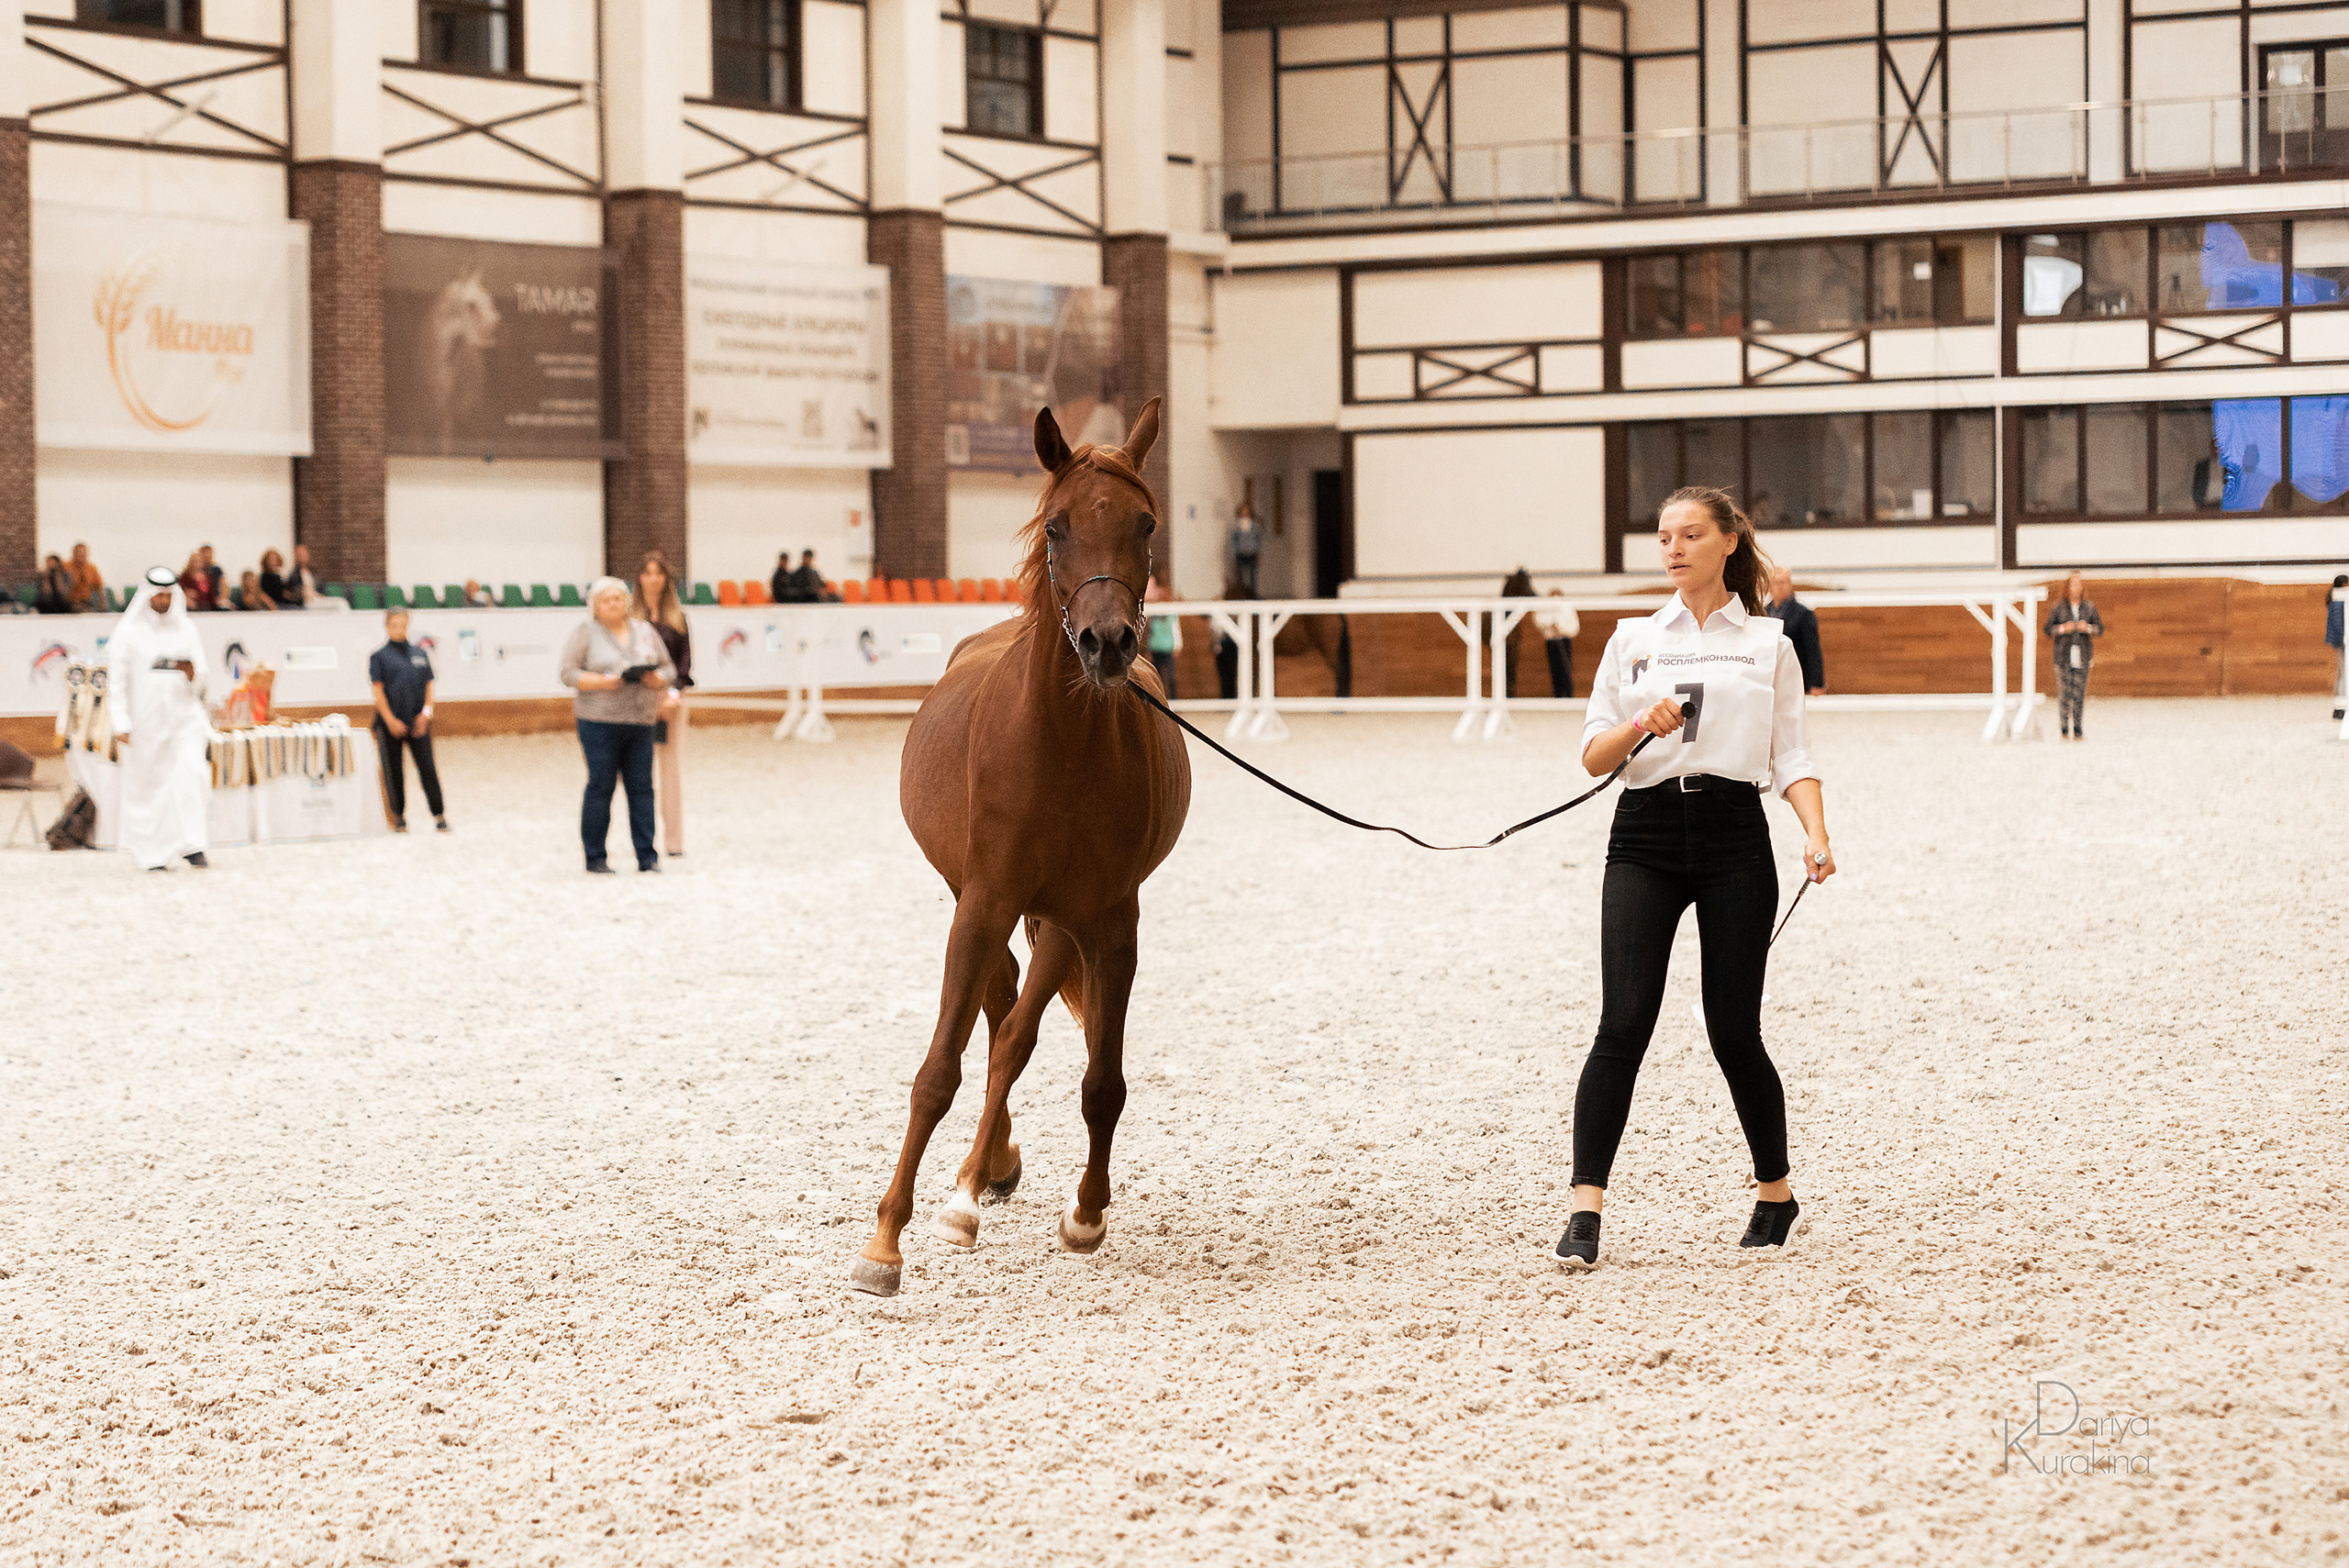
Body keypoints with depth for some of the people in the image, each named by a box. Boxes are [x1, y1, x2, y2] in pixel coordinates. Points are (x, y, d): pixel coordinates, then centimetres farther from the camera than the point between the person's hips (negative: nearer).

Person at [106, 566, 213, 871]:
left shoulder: (186, 629, 8)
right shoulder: (127, 631, -2)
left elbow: (201, 677, 10)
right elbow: (116, 680, -4)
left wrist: (192, 672, -15)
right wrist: (121, 723, -12)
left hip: (183, 716, 2)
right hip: (144, 718, -2)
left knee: (193, 773, -16)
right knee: (148, 784, 4)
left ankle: (192, 845, -14)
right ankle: (153, 853, 15)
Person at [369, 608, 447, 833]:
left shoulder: (420, 654, 12)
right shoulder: (379, 656, 2)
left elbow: (428, 686, 11)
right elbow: (378, 691, -3)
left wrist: (426, 713, -4)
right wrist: (391, 721, -12)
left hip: (418, 722, 2)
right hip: (390, 723, -2)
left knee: (427, 767, -5)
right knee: (393, 770, 3)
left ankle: (439, 815, -2)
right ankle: (398, 817, 12)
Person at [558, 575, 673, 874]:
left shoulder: (644, 631, 15)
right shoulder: (586, 633, 3)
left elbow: (668, 669, 16)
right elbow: (569, 673, -3)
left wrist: (656, 678, -7)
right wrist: (602, 682, -17)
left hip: (640, 722, 3)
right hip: (599, 722, -3)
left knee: (642, 788, 1)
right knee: (600, 787, -2)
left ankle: (647, 856, 5)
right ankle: (595, 857, 5)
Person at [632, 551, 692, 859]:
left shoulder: (677, 615, 8)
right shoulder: (630, 614, 1)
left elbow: (685, 657, 6)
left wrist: (675, 691, -9)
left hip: (672, 698, 2)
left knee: (673, 770, 2)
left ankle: (674, 841, 7)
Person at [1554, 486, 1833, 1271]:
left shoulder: (1767, 642, 10)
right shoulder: (1633, 639, 13)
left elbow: (1790, 754, 6)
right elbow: (1595, 756, 9)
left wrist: (1816, 832, -11)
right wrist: (1640, 725, -12)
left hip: (1734, 837, -1)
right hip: (1646, 836, 1)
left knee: (1734, 1031, 1)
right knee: (1623, 1025, -11)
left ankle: (1775, 1192, 23)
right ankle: (1585, 1210, -15)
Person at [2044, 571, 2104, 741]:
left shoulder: (2089, 608, 8)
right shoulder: (2058, 608, 2)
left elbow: (2100, 629, 10)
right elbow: (2047, 629, 2)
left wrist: (2088, 628, -10)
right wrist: (2062, 629, -14)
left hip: (2082, 655, 2)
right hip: (2064, 655, -2)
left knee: (2080, 693, 0)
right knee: (2064, 691, -5)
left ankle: (2077, 729, 5)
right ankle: (2065, 729, 0)